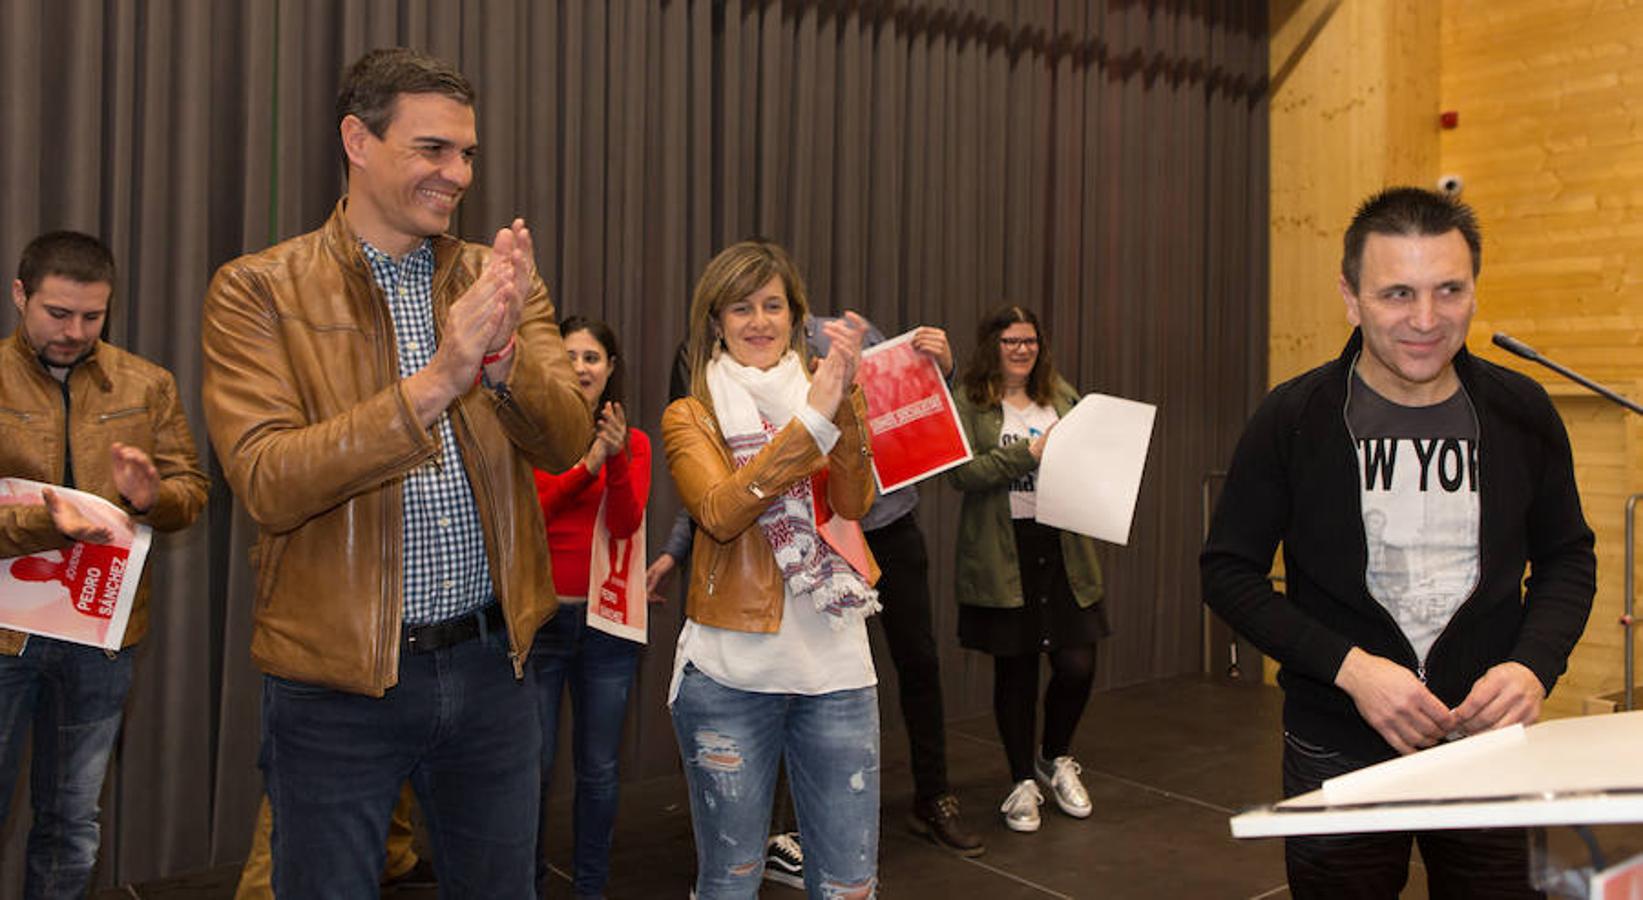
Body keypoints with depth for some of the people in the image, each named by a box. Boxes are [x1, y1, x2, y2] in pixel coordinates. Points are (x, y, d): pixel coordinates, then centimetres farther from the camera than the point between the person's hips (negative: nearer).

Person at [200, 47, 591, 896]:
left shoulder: (499, 279, 3)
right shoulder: (257, 292, -7)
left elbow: (565, 442, -7)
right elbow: (267, 484, -19)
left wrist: (502, 354, -28)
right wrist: (438, 379, -29)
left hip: (489, 660, 3)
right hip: (337, 678, -3)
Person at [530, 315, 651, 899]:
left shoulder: (633, 443, 4)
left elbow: (626, 525, -9)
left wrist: (617, 460, -26)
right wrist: (586, 467, -24)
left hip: (606, 620, 2)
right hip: (538, 615, -1)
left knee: (598, 767, 9)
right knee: (534, 763, 4)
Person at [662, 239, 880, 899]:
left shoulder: (829, 398, 10)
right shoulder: (690, 417, 3)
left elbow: (854, 502, -8)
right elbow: (721, 512, -17)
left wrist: (842, 400, -22)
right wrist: (812, 420, -23)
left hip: (835, 666, 2)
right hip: (730, 670, -2)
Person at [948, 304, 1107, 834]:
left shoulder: (1062, 396, 13)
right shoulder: (969, 402, -1)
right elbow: (960, 473, -13)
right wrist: (1028, 453, -19)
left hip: (1063, 549, 4)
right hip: (1004, 556, -3)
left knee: (1077, 666, 0)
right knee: (1015, 670, 6)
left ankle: (1054, 757, 29)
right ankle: (1023, 781, 25)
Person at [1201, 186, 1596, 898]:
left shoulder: (1521, 413, -2)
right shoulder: (1294, 419, -10)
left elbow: (1567, 559, 9)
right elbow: (1228, 572, -6)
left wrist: (1535, 663, -10)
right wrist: (1348, 666, -18)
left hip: (1492, 742, 2)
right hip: (1340, 754, -2)